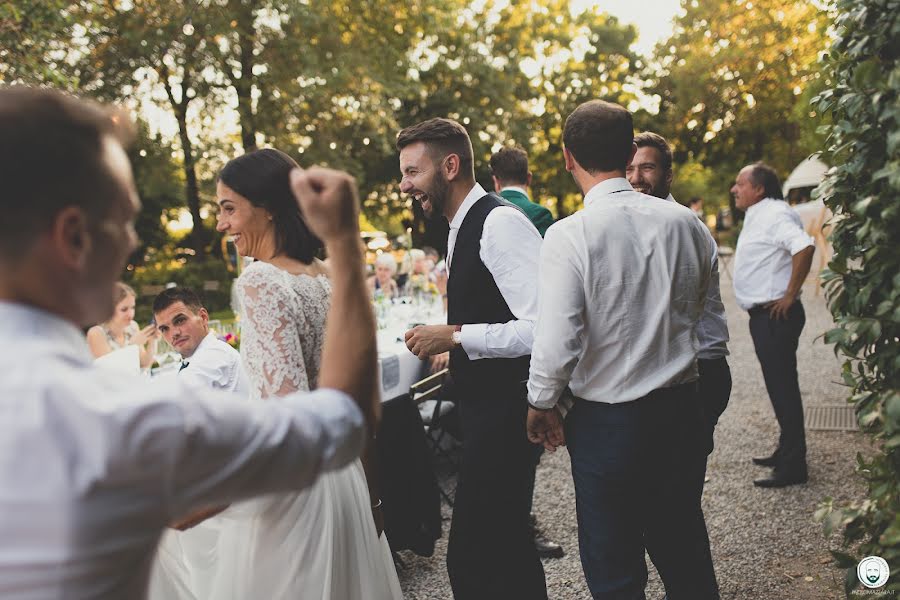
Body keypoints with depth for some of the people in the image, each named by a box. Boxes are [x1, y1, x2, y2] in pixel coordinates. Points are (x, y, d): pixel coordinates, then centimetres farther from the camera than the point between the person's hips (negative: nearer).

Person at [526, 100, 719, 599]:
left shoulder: (568, 236, -18)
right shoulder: (686, 222, -1)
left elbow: (557, 343, -20)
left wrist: (540, 405, -2)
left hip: (607, 424, -5)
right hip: (681, 411, 5)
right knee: (685, 556, 22)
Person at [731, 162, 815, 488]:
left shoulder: (775, 214, -16)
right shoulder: (758, 216, 15)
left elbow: (805, 246, -32)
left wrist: (790, 296, -25)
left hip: (775, 315, -10)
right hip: (763, 315, 10)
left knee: (783, 388, -5)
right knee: (779, 387, 18)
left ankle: (792, 466, 2)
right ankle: (786, 452, 30)